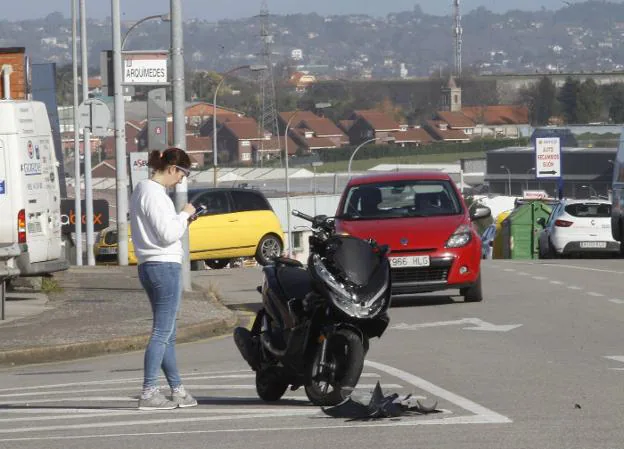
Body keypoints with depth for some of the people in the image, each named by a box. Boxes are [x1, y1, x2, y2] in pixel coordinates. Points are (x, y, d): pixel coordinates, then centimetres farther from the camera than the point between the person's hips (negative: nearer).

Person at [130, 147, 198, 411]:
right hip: (164, 266, -11)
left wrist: (182, 221, 11)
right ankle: (149, 393, -12)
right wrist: (184, 215, -5)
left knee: (167, 333, 15)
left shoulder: (142, 190, 17)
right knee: (162, 332, -10)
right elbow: (167, 235, -18)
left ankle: (177, 391, 22)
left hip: (149, 267, 11)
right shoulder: (154, 194, -14)